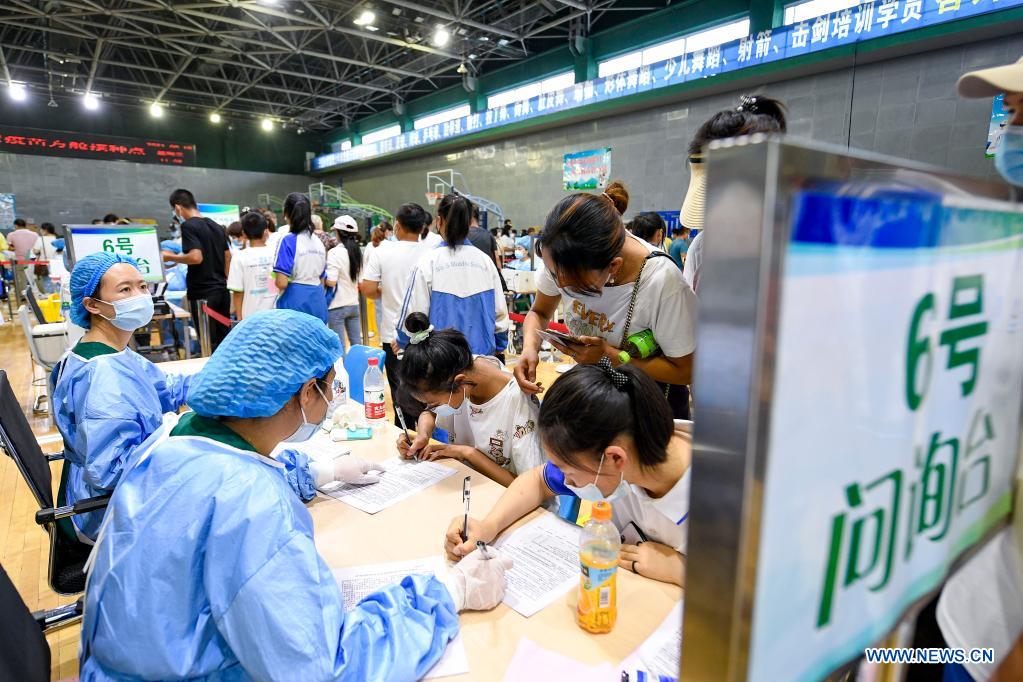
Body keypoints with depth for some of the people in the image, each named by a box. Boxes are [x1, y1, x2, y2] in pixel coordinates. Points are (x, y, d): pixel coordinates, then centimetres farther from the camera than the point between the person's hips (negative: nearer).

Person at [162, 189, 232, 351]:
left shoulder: (188, 226, -11)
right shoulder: (216, 226, 13)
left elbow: (196, 257, -22)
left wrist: (171, 257, -6)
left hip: (202, 293, -7)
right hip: (222, 290, 8)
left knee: (209, 342, -1)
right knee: (224, 338, 13)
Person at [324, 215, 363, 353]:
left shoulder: (335, 252, -14)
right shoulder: (357, 251, 6)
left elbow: (331, 281, -18)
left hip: (337, 305, -6)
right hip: (354, 304, 6)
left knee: (339, 346, 2)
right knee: (356, 343, 12)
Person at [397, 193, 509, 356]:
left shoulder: (428, 262, -8)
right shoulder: (485, 261, 1)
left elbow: (414, 313, -4)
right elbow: (500, 312, 5)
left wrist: (401, 342, 14)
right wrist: (496, 347, 21)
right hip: (482, 353, 3)